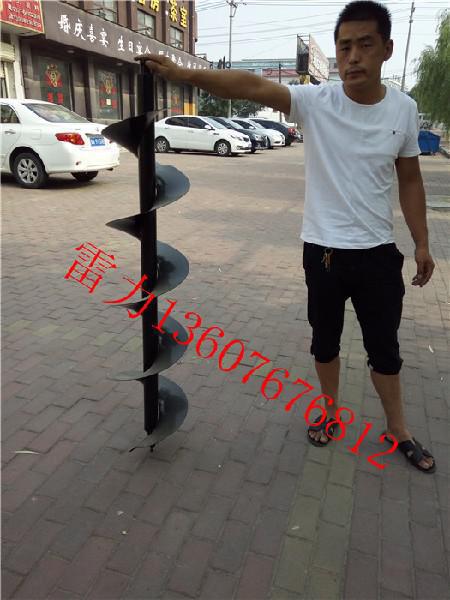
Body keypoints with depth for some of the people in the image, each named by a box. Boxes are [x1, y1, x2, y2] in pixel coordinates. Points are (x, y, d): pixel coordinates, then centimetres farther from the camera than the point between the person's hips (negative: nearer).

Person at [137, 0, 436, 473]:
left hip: (378, 252, 2)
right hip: (323, 251, -1)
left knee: (384, 346, 13)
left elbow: (409, 181, 8)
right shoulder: (316, 101, -8)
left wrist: (422, 243, 7)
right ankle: (331, 413, 40)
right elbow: (251, 86, -23)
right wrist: (182, 74, -35)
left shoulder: (403, 109, 0)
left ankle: (397, 430, 35)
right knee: (325, 340, 15)